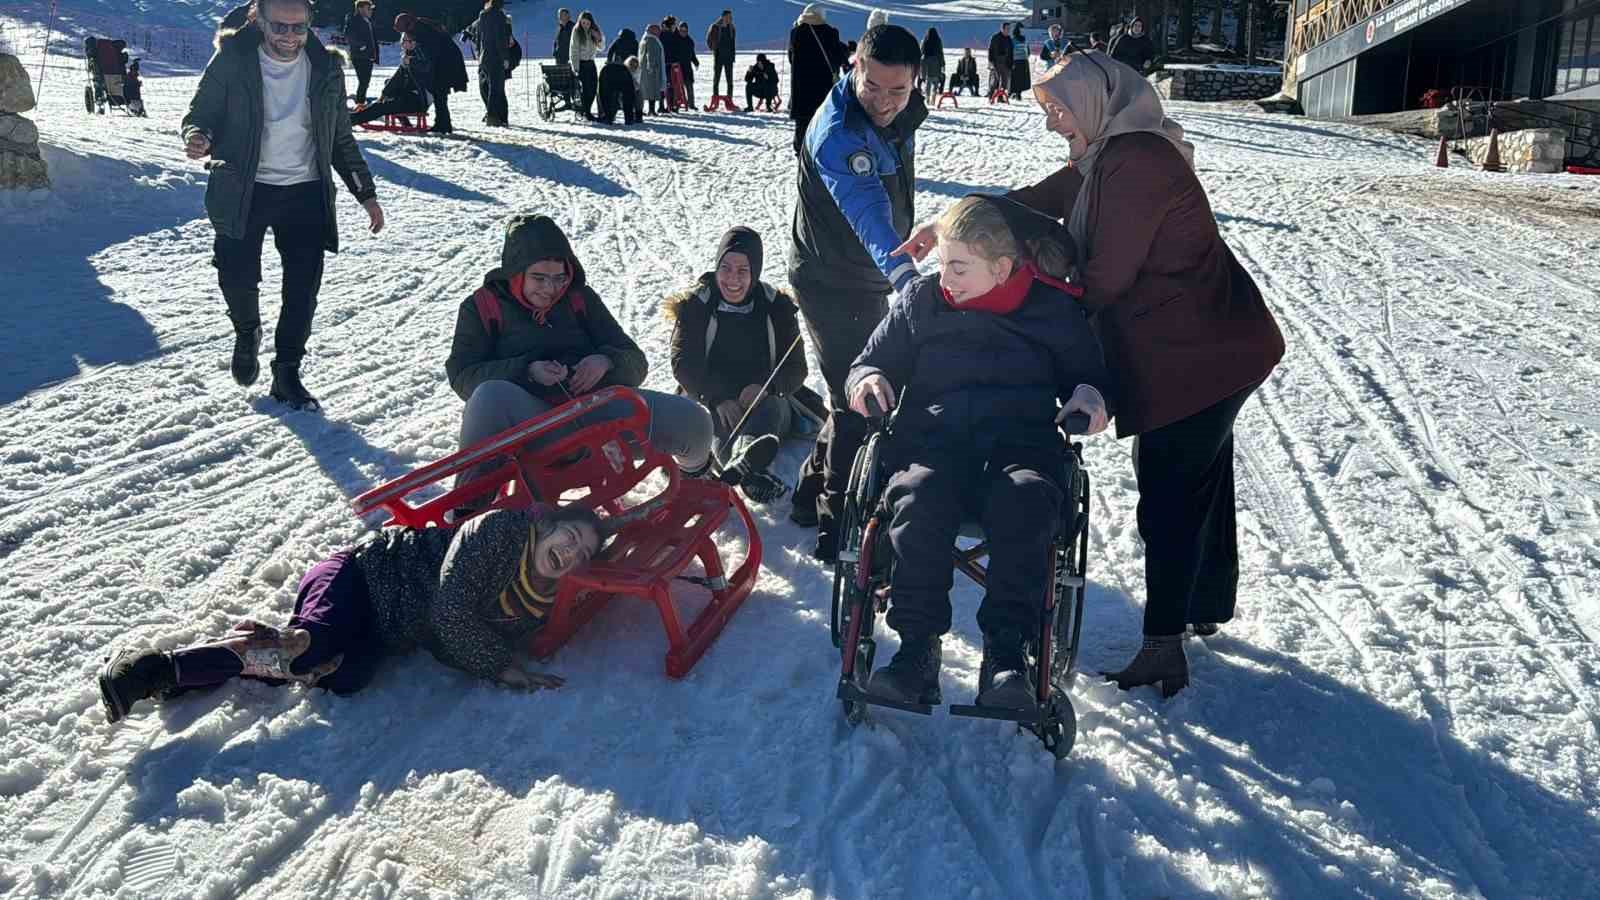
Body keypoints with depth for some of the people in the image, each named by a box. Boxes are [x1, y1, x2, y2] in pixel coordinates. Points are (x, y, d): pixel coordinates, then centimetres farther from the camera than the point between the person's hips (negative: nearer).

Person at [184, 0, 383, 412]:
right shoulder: (233, 60, -5)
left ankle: (287, 374, 14)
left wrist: (366, 192, 8)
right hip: (244, 190, -2)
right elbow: (202, 111, 1)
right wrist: (198, 137, -23)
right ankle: (247, 333, 29)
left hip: (305, 192, 2)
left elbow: (341, 139, 12)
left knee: (303, 289, -1)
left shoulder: (325, 68, 3)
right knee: (238, 276, -5)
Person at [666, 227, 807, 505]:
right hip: (709, 402, 0)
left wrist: (765, 387, -24)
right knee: (714, 419, -33)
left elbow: (796, 369, -1)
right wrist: (718, 398, -28)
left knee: (770, 407, -33)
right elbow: (683, 363, -10)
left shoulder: (777, 307, 5)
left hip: (766, 402, 1)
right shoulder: (695, 305, 1)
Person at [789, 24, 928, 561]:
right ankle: (838, 527, 6)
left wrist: (896, 268, 20)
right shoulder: (836, 134, -28)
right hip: (830, 281, -9)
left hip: (870, 276, 9)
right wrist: (902, 273, -58)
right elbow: (867, 212, -44)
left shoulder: (904, 116, -2)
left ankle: (814, 493, 34)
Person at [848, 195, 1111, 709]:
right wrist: (868, 379, -2)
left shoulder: (1054, 310, 14)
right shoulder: (921, 301, 17)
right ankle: (918, 647, -34)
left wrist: (1088, 393, -1)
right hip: (935, 435, 1)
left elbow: (1089, 370, 23)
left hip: (1022, 439, -1)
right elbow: (874, 359, 23)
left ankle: (1007, 651, -34)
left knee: (1024, 499, -38)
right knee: (919, 496, -36)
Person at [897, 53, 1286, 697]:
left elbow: (1105, 276, -21)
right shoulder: (1112, 155, 12)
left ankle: (1163, 645, 0)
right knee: (1201, 481, 21)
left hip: (1193, 359, -11)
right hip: (1215, 347, 11)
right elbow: (1040, 199, 17)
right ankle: (1209, 607, 38)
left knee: (1168, 500, -6)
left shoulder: (1135, 162, -20)